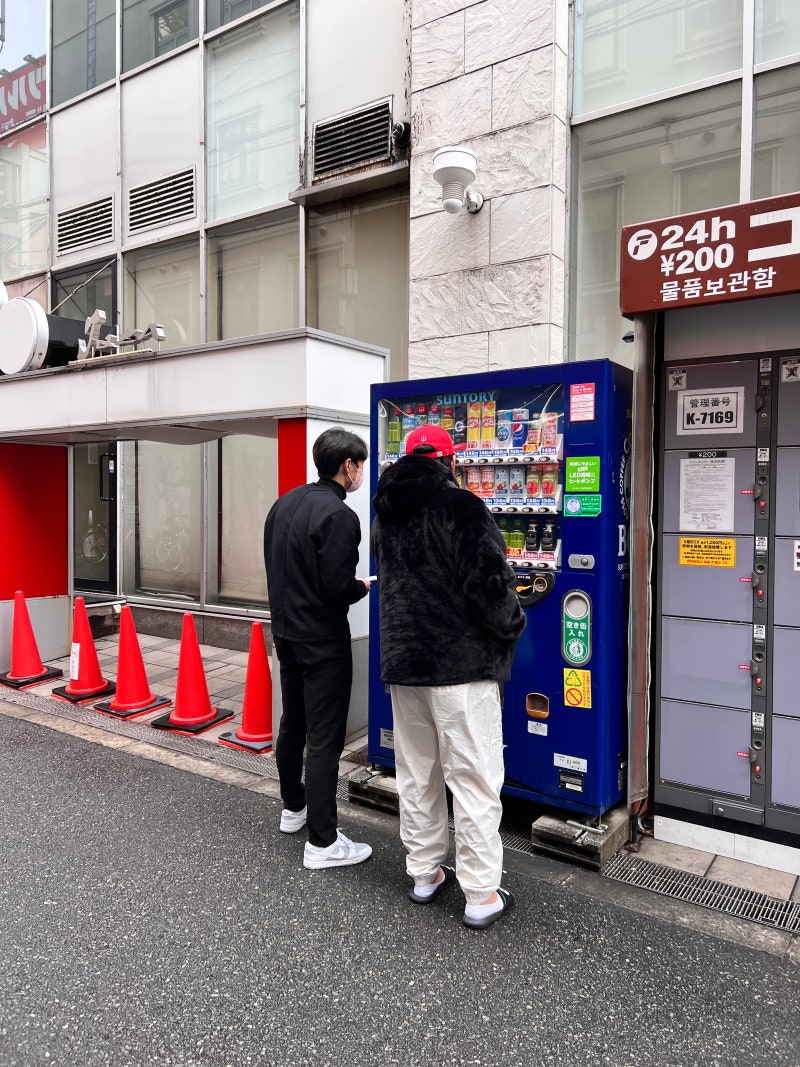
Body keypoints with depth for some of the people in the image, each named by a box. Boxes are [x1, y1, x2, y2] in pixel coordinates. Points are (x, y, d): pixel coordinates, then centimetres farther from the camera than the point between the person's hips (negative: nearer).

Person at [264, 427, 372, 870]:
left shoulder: (284, 502, 6)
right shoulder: (338, 515, -20)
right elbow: (339, 588, -23)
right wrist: (363, 587, -3)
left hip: (285, 630, 9)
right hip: (322, 641, -9)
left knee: (293, 723, 21)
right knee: (325, 737, -1)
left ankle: (293, 807, 37)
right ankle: (322, 842, 7)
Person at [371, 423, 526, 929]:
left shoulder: (385, 513, 9)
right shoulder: (462, 508, -14)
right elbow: (490, 582, -19)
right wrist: (513, 624, -2)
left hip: (402, 661, 7)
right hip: (462, 665, -7)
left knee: (417, 774, 17)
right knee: (475, 782, 3)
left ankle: (425, 873, 30)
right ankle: (481, 896, 12)